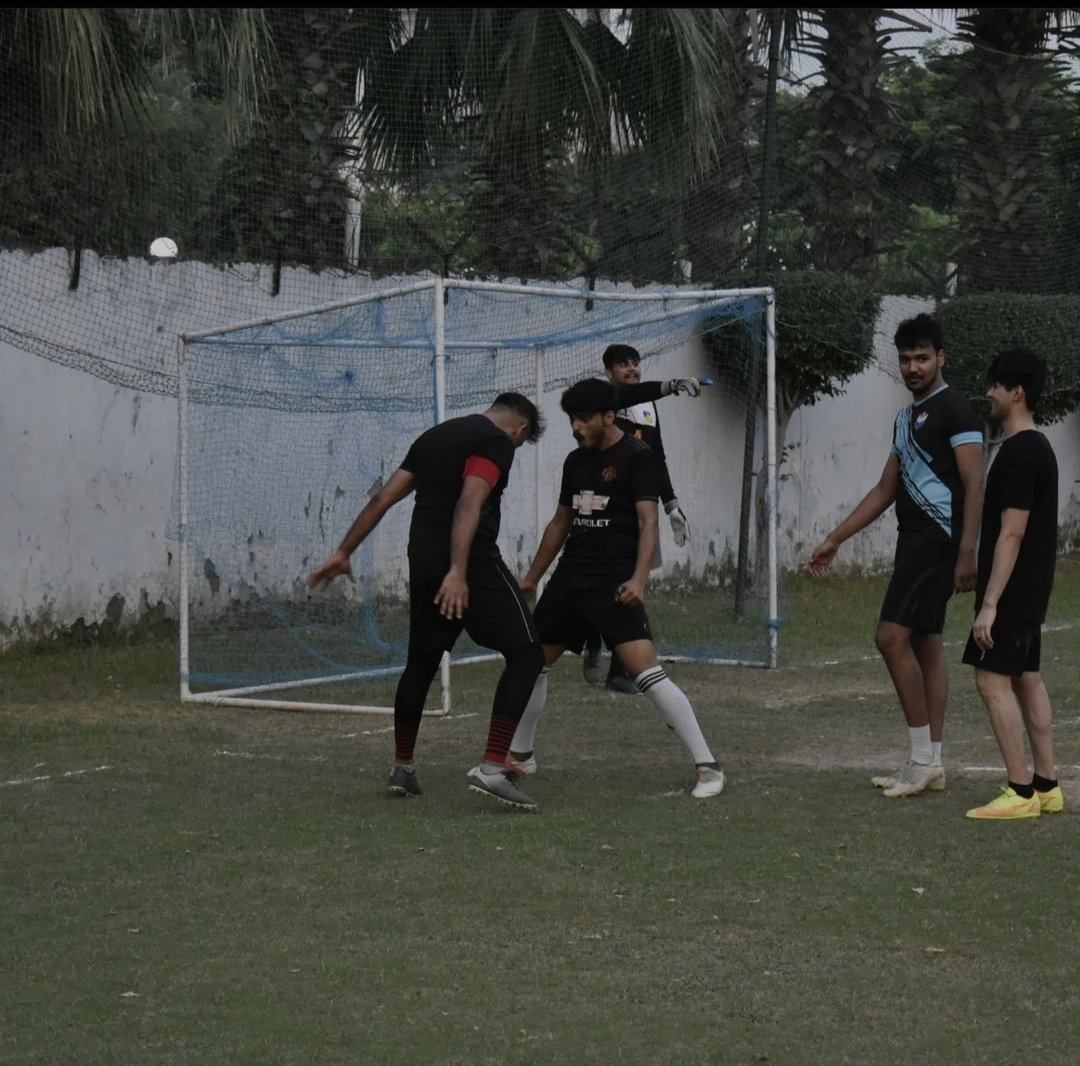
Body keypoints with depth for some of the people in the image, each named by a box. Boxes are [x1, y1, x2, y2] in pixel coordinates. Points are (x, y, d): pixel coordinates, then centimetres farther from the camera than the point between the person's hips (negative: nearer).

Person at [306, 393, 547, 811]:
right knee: (525, 653, -5)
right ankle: (492, 768, -17)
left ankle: (402, 768, 33)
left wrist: (344, 552, 21)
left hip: (424, 567, 8)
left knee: (421, 662, 22)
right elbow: (469, 503, -20)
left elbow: (384, 497, 18)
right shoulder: (496, 442, -4)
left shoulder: (435, 436, 20)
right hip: (471, 566, -8)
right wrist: (457, 572, -28)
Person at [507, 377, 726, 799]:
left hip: (614, 583, -8)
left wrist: (638, 579, -28)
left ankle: (708, 767, -18)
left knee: (645, 671, -20)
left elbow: (647, 520, -16)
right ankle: (520, 756, 33)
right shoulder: (576, 461, 12)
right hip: (569, 578, 8)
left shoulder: (636, 456, -8)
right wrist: (532, 578, 26)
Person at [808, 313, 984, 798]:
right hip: (914, 541, 10)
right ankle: (930, 765, 12)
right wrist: (835, 539, 22)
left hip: (937, 540, -10)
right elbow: (885, 490, 23)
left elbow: (974, 485, -17)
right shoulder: (907, 418, 18)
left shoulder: (955, 411, -10)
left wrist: (967, 554, -24)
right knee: (925, 645, 9)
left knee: (893, 636, -14)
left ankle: (921, 757, -10)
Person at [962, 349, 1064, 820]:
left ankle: (1021, 792, -10)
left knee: (993, 680, -9)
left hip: (1012, 590, -10)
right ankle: (1046, 786, 16)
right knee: (1026, 679, 13)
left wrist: (989, 603, -22)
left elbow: (1011, 534, -22)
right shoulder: (1037, 448, 13)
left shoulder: (1018, 454, -19)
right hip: (1031, 588, 10)